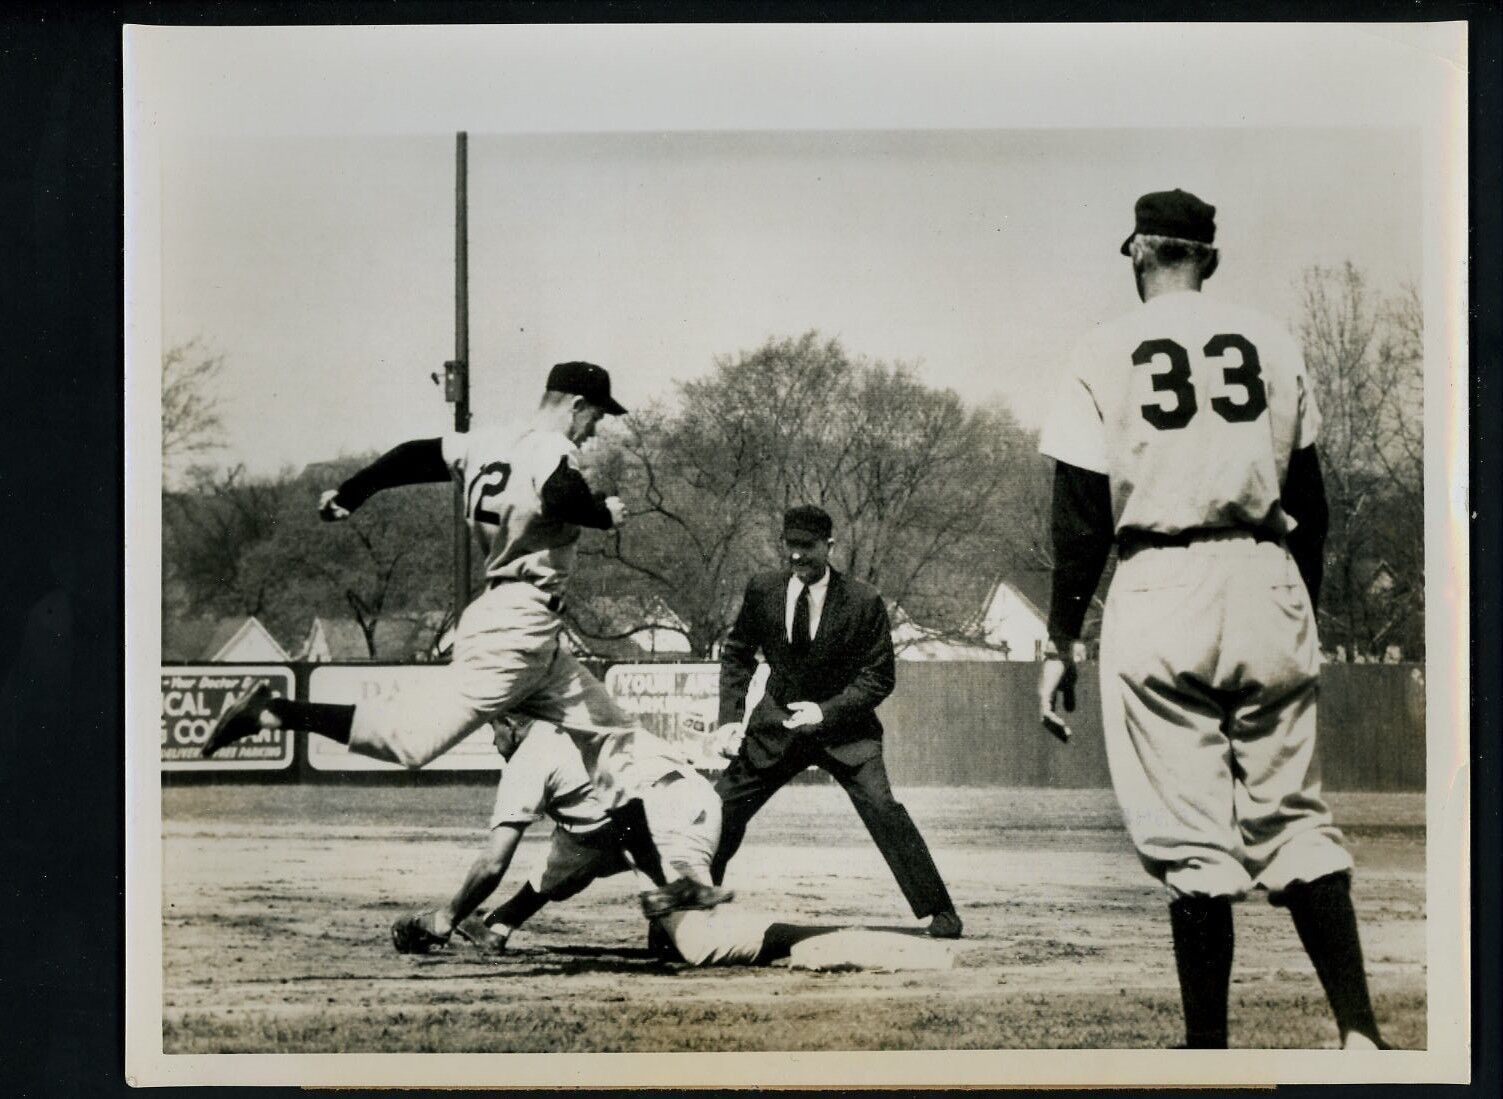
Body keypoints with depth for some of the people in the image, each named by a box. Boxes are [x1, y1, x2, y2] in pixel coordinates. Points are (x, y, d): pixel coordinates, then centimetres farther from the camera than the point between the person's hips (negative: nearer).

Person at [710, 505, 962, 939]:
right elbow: (737, 652, 10)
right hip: (776, 724, 3)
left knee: (882, 808, -20)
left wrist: (827, 711, -21)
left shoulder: (863, 602, -15)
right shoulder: (762, 591, -5)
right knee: (723, 807, 2)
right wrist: (731, 715, -3)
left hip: (844, 726, -3)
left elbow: (879, 677, -10)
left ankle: (938, 910, -9)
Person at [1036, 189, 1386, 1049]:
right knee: (1296, 818, 8)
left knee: (1191, 840, 0)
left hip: (1157, 591, -2)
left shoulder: (1104, 355, 2)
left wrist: (1062, 643, 3)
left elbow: (1082, 516, -2)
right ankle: (1361, 1033, 1)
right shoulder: (1272, 343, 10)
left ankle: (1209, 1047, 4)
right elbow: (1310, 502, 12)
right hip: (1267, 587, 3)